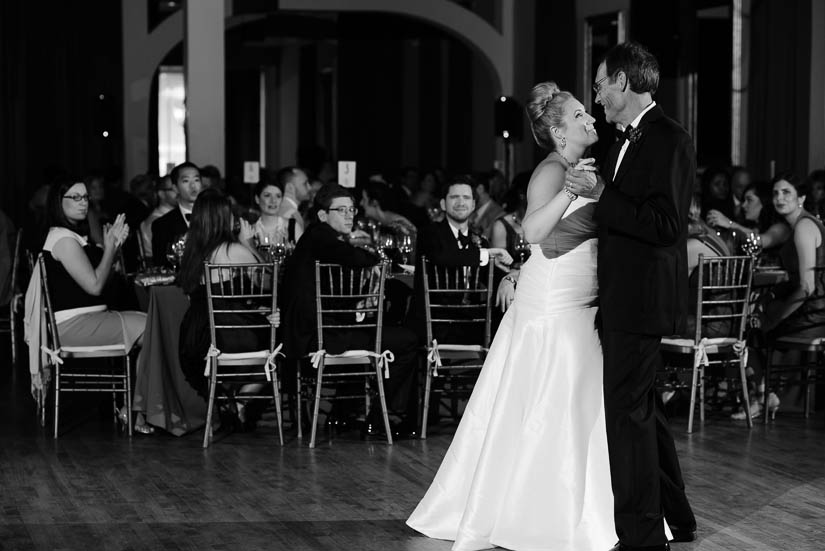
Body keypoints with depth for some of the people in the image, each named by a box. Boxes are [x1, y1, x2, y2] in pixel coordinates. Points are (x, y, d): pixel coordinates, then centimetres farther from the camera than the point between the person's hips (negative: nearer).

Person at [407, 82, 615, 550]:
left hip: (576, 306, 9)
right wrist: (571, 191, -37)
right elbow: (533, 231, -30)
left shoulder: (580, 170, 13)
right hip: (553, 305, -9)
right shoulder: (553, 171, -14)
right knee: (546, 410, -6)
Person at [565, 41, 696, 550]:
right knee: (643, 408, 18)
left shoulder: (670, 141, -15)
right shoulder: (628, 140, 15)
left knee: (627, 412, -7)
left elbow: (666, 224, -23)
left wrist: (601, 193, -22)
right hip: (623, 298, 10)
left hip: (642, 299, -10)